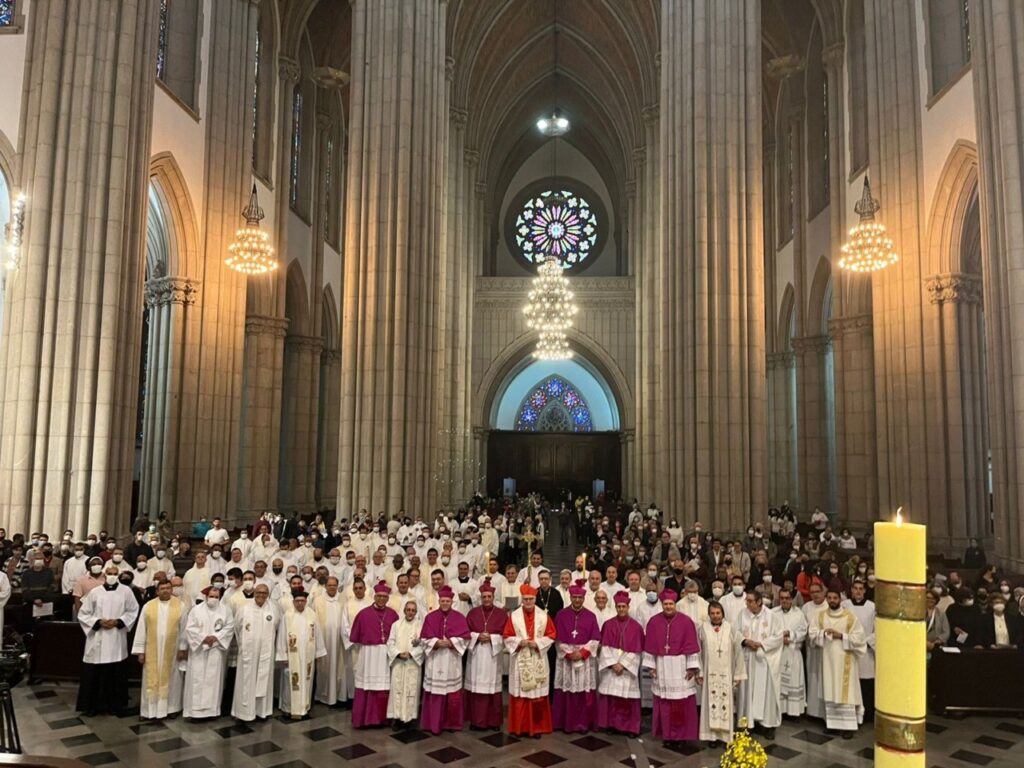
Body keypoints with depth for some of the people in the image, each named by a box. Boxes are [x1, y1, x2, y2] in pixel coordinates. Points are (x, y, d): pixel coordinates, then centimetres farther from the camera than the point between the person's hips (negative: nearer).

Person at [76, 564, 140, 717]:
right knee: (94, 674, 2)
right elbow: (83, 614, 2)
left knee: (116, 674, 7)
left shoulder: (126, 591, 0)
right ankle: (91, 705, 16)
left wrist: (118, 622, -10)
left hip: (117, 640, 0)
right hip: (97, 640, 0)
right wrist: (98, 622, -12)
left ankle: (115, 704, 20)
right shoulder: (94, 592, -1)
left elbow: (133, 611, 4)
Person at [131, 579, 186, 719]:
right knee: (151, 679, 6)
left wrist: (182, 648, -3)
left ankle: (170, 707, 18)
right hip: (152, 650, 1)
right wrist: (140, 650, -3)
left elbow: (184, 629, -1)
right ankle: (150, 709, 15)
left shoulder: (180, 606, -3)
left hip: (172, 650, -1)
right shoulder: (148, 606, -1)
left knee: (170, 679, 8)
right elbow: (141, 629, 0)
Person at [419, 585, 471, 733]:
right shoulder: (430, 617, 3)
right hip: (434, 660, 0)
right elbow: (425, 639, 0)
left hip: (452, 660, 0)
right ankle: (433, 724, 10)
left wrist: (450, 642, -16)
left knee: (452, 694, 3)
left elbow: (464, 638, -2)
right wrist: (437, 643, -16)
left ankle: (451, 723, 16)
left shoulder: (459, 618, 2)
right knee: (434, 693, 0)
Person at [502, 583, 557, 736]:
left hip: (538, 661, 1)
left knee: (538, 694, 4)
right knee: (519, 694, 3)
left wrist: (538, 643, -13)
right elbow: (507, 636, 1)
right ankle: (518, 727, 15)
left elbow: (551, 635, 1)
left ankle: (537, 727, 17)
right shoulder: (514, 616, -2)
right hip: (519, 662, 0)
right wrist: (519, 642, -16)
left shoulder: (544, 616, -1)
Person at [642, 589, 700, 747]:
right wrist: (651, 666, 1)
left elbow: (691, 646, -5)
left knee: (682, 703, 3)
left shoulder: (686, 621, -7)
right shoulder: (654, 622, -1)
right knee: (664, 703, 6)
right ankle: (667, 734, 18)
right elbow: (650, 646, 3)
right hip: (662, 666, 2)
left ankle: (681, 734, 17)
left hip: (681, 666, -2)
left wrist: (692, 667, -7)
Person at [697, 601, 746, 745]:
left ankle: (726, 734, 14)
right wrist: (698, 672, -2)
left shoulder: (731, 629, -2)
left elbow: (738, 652, 1)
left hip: (726, 673, 0)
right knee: (710, 703, 4)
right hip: (709, 673, 0)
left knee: (726, 703, 4)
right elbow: (698, 652, 2)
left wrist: (738, 674, 0)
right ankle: (712, 734, 12)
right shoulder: (702, 629, -2)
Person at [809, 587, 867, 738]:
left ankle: (848, 725, 3)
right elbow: (811, 634, 2)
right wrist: (824, 633, -15)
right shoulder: (820, 615, 4)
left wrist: (841, 636, -17)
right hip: (827, 659, 3)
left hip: (844, 660, -3)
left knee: (845, 692, -2)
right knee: (829, 691, 8)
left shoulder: (850, 617, -7)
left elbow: (859, 638, -8)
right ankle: (832, 722, 17)